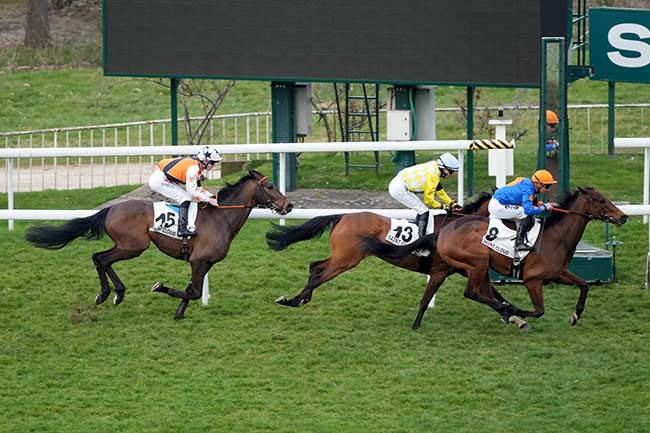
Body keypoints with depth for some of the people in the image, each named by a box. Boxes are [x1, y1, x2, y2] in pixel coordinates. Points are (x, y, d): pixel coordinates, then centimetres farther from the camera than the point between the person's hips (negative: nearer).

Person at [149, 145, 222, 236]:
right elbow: (192, 191, -23)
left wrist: (212, 197, 6)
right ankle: (182, 229, -20)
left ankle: (190, 227, -4)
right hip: (158, 180, -10)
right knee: (186, 198, -16)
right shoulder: (193, 168, -23)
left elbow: (198, 189, 16)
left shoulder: (198, 167, 8)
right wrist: (209, 200, -16)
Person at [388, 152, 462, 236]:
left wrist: (452, 204, 15)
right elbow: (428, 199, -13)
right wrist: (442, 207, -2)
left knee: (422, 210, 16)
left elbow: (440, 191, 21)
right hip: (400, 188, -10)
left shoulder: (434, 169, 11)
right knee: (424, 211, -8)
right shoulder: (433, 175, -18)